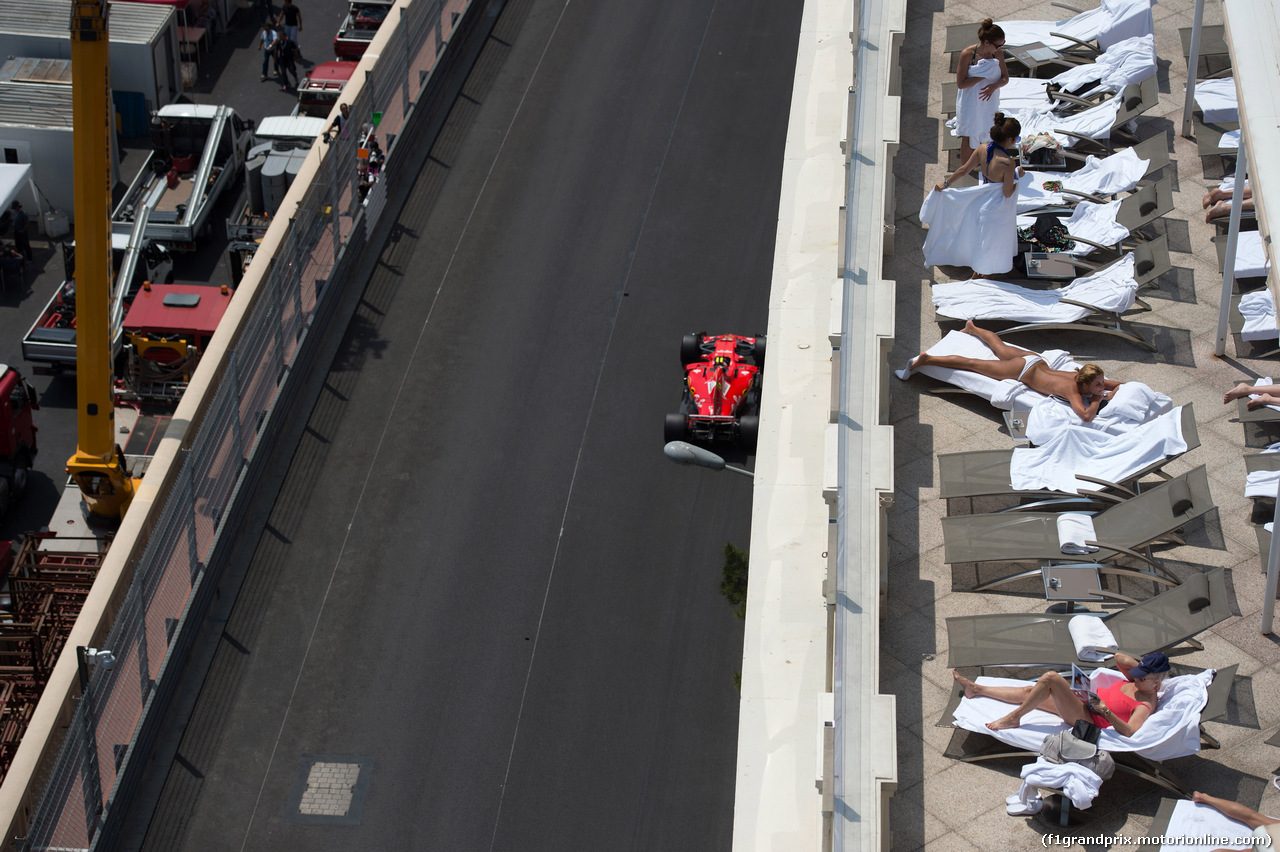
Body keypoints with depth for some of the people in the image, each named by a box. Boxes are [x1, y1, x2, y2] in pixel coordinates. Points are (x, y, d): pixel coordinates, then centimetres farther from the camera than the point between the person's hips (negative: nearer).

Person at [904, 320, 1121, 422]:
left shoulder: (1086, 378, -17)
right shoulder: (1072, 389, -37)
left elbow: (1119, 385, -1)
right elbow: (1086, 415, -53)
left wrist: (1111, 395, -21)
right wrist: (1096, 401, -35)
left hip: (1035, 360, 7)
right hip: (1023, 370, -7)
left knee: (999, 347, 34)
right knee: (972, 364, 2)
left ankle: (972, 328, 61)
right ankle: (926, 360, 10)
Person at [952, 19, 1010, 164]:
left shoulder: (998, 54, -10)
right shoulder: (967, 54, -22)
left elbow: (1005, 78, -1)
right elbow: (961, 83, -21)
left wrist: (994, 86, -23)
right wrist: (983, 76, -25)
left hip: (989, 102, 4)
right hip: (970, 104, -4)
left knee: (984, 138, 17)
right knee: (968, 140, 10)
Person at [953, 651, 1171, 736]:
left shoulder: (1145, 705, -17)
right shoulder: (1138, 682, 8)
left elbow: (1130, 732, -33)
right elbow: (1119, 658, 14)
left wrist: (1105, 711, -38)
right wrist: (1141, 666, 2)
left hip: (1085, 718, -9)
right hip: (1082, 700, 9)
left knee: (1050, 678, -26)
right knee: (1029, 692, 11)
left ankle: (1014, 718, -11)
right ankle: (976, 690, 25)